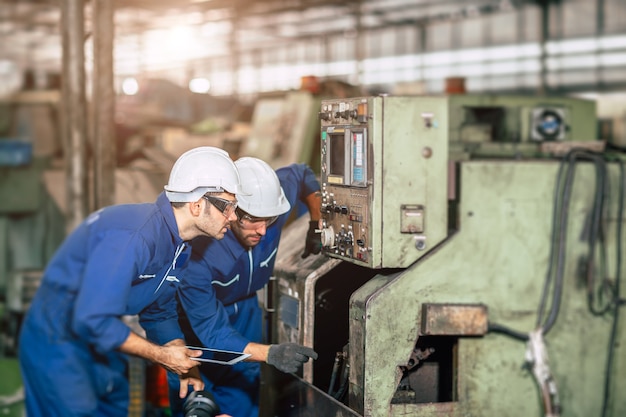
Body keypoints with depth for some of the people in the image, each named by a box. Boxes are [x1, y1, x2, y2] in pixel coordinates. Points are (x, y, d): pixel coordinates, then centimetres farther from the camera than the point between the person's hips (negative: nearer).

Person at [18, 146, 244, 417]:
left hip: (102, 342, 9)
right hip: (57, 344, -9)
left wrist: (182, 359, -1)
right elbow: (92, 321, -33)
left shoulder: (181, 246, 0)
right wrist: (162, 356, -23)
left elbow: (158, 309, 14)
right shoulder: (132, 237, -31)